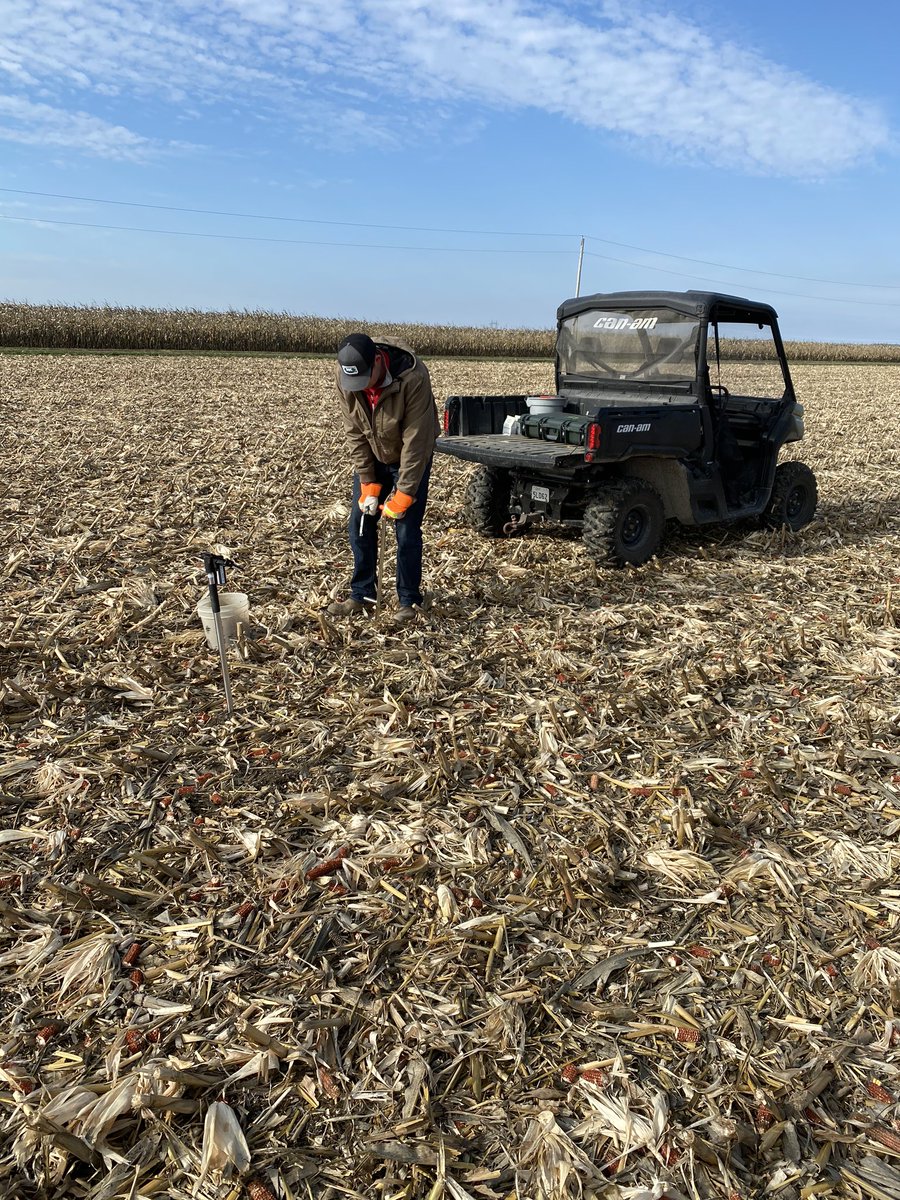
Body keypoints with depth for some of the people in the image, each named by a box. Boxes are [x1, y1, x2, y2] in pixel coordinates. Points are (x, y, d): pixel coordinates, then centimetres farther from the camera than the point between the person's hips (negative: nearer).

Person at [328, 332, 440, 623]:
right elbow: (354, 432, -12)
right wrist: (368, 484, -14)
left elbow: (415, 441, -30)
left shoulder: (413, 377, -34)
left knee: (407, 531, -6)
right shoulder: (344, 376, -20)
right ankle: (361, 595, 17)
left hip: (410, 458, -4)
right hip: (372, 457, 4)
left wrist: (403, 496, -27)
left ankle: (409, 601, 9)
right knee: (360, 525, 4)